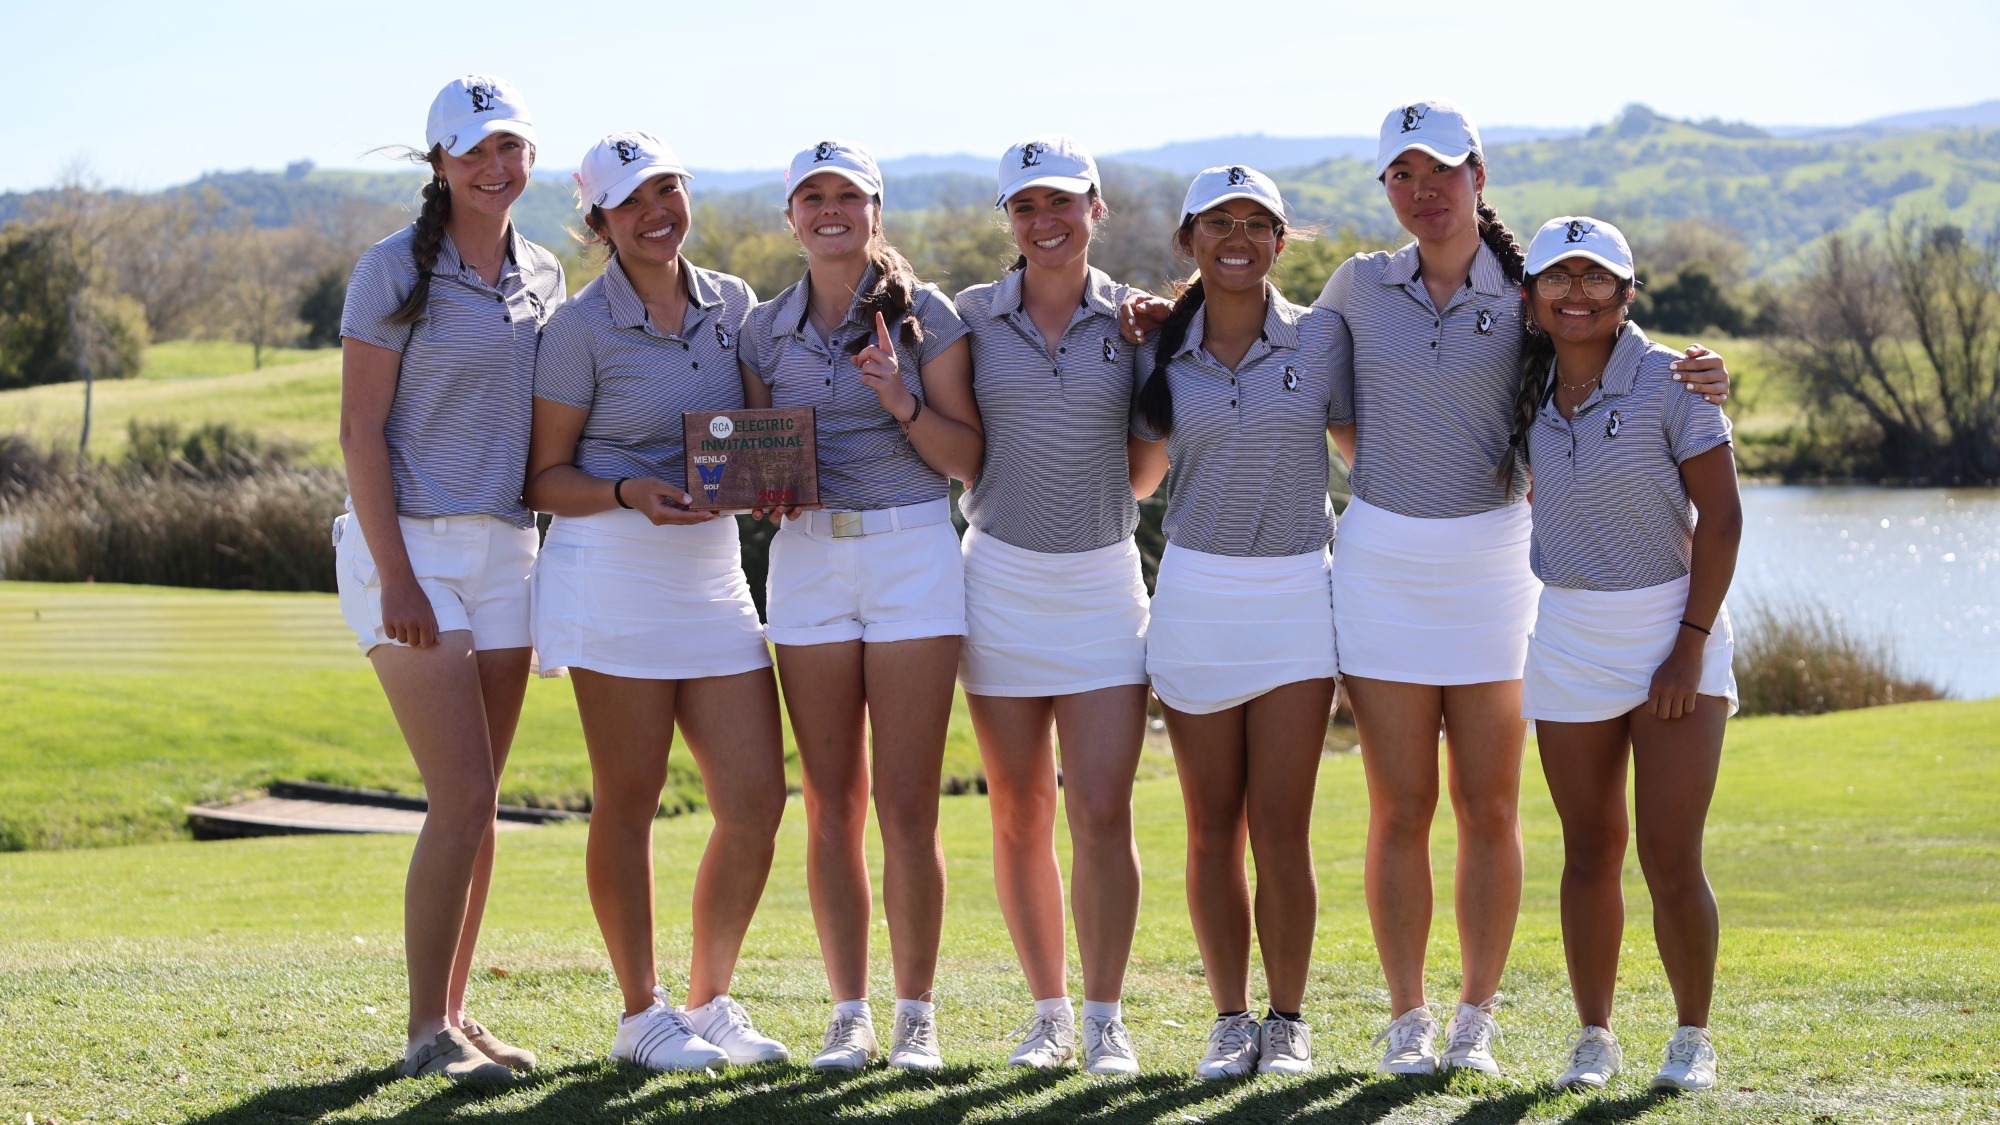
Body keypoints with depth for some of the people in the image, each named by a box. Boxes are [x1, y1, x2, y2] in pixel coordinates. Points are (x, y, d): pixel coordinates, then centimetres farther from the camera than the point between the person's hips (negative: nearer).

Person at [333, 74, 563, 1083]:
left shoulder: (543, 278, 12)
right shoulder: (395, 271, -7)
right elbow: (360, 431, -10)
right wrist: (396, 576, -17)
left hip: (506, 548, 6)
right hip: (411, 546, -6)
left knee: (477, 801, 7)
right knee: (463, 795, -12)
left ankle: (454, 1014, 14)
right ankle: (427, 1029, -4)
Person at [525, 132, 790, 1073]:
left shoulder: (733, 304, 10)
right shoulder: (582, 327, -4)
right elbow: (545, 478, -2)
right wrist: (628, 492, -19)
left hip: (714, 572, 5)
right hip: (613, 572, -5)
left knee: (757, 799, 1)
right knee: (627, 803, 0)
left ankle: (709, 1000, 17)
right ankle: (642, 1013, 13)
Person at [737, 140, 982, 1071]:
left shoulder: (925, 315, 1)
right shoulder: (767, 329, 10)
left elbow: (969, 460, -1)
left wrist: (902, 403, -17)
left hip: (914, 553, -3)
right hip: (807, 557, 3)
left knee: (908, 804, -5)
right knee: (831, 804, 3)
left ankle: (916, 1012, 5)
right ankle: (849, 1013, 10)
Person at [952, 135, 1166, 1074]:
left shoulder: (1134, 321, 1)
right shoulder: (973, 316, 2)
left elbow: (1147, 468, 7)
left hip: (1102, 582, -1)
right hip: (1001, 580, 1)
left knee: (1102, 813, -8)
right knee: (1020, 816, 6)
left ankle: (1106, 1016, 2)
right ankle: (1049, 1012, 17)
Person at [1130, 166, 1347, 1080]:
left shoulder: (1321, 339, 1)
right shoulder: (1163, 354, 5)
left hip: (1297, 595, -2)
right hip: (1195, 595, 2)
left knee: (1280, 829, -4)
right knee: (1212, 828, 5)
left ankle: (1288, 1022, 10)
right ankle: (1230, 1020, 16)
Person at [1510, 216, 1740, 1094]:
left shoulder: (1670, 380, -12)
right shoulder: (1530, 393, 2)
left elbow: (1721, 516, -11)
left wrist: (1692, 643, -15)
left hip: (1674, 631, -4)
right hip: (1569, 641, 4)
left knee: (1670, 862, -6)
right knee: (1590, 852, 8)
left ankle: (1694, 1038, 11)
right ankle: (1594, 1036, 20)